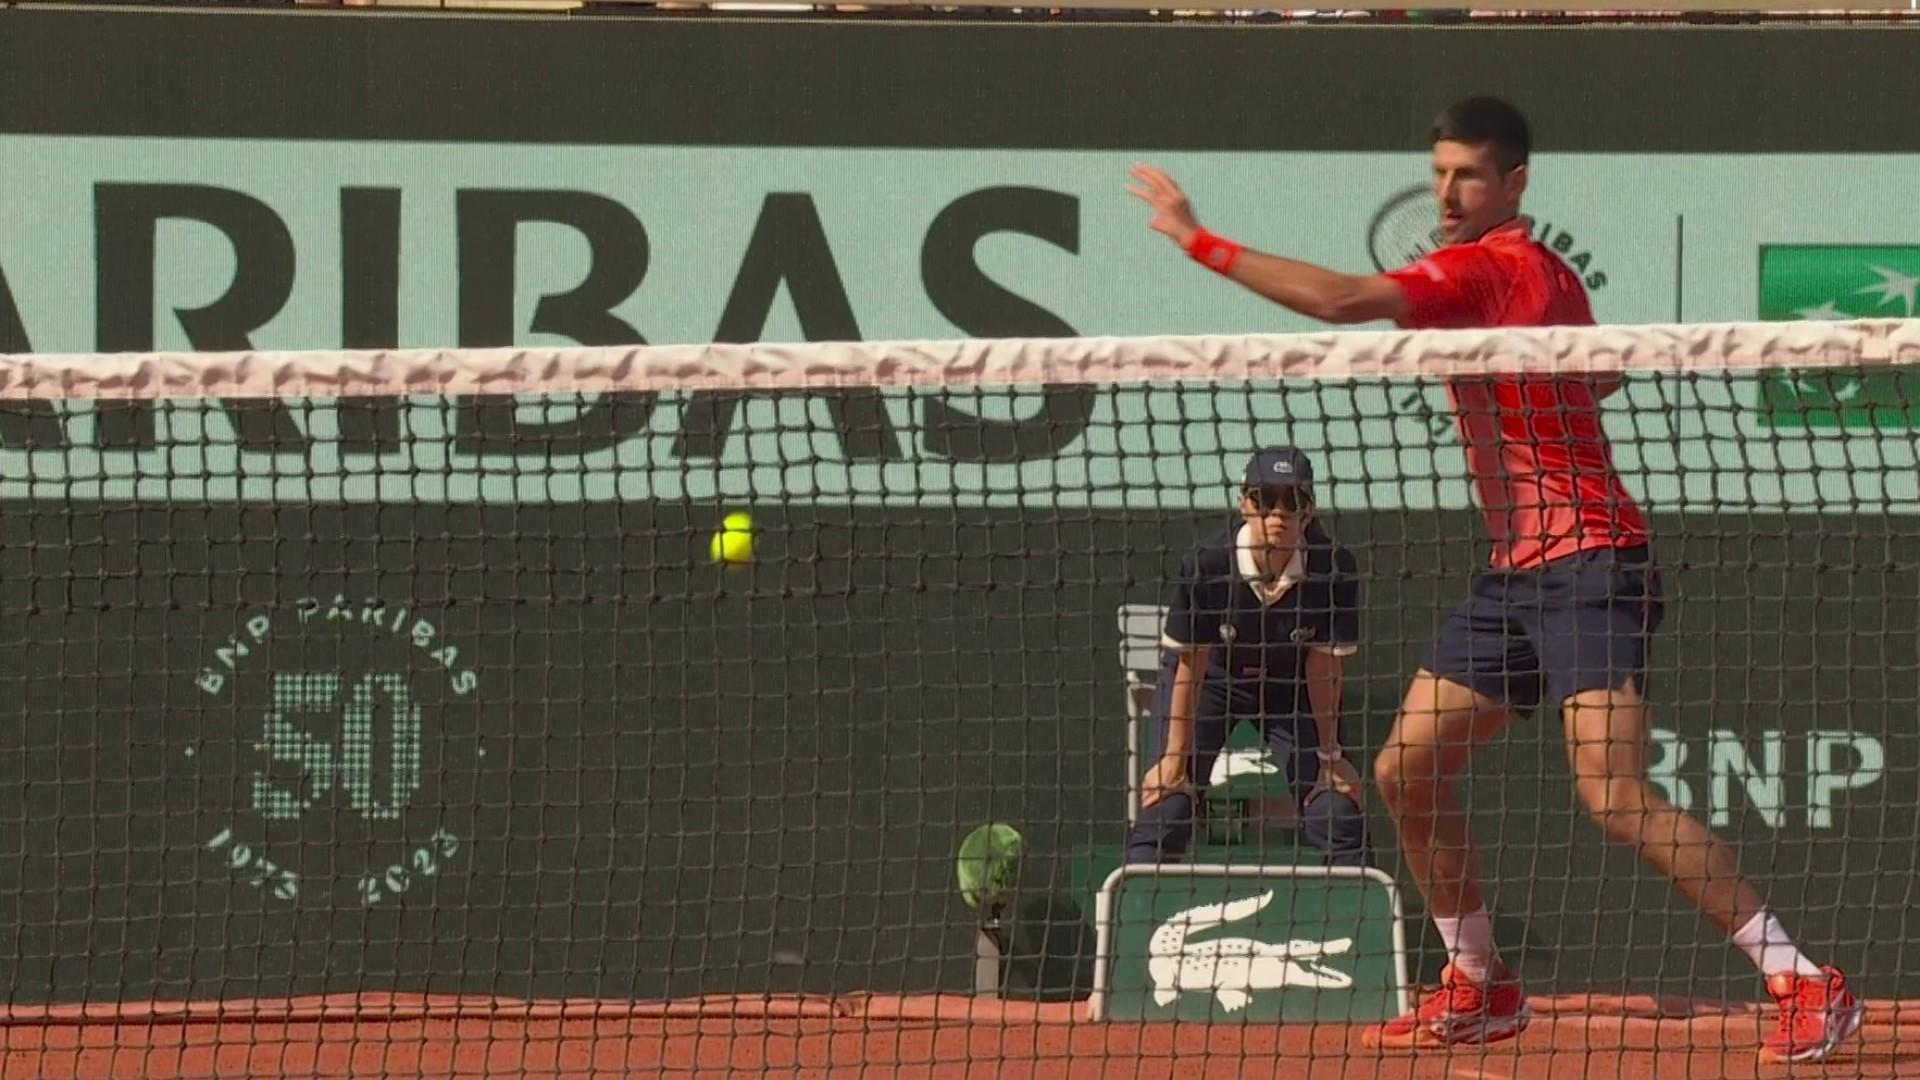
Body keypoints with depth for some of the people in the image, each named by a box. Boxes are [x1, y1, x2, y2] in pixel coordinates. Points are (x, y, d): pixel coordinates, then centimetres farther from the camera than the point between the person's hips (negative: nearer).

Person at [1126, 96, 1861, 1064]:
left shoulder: (1484, 269, -14)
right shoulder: (1548, 276, 15)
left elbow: (1337, 300, -24)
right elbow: (1604, 373, 34)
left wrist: (1197, 239, -17)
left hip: (1586, 562, -10)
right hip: (1516, 574, 10)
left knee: (1617, 799, -19)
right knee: (1406, 774, 9)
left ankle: (1806, 984, -15)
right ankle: (1480, 987, 22)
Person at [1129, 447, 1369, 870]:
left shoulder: (1334, 569, -28)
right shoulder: (1206, 564, -30)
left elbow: (1323, 666, -17)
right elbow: (1190, 665, -20)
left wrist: (1330, 752, -9)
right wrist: (1175, 754, -13)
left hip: (1291, 683, 1)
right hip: (1212, 677, -1)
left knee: (1338, 808, -8)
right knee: (1167, 805, -15)